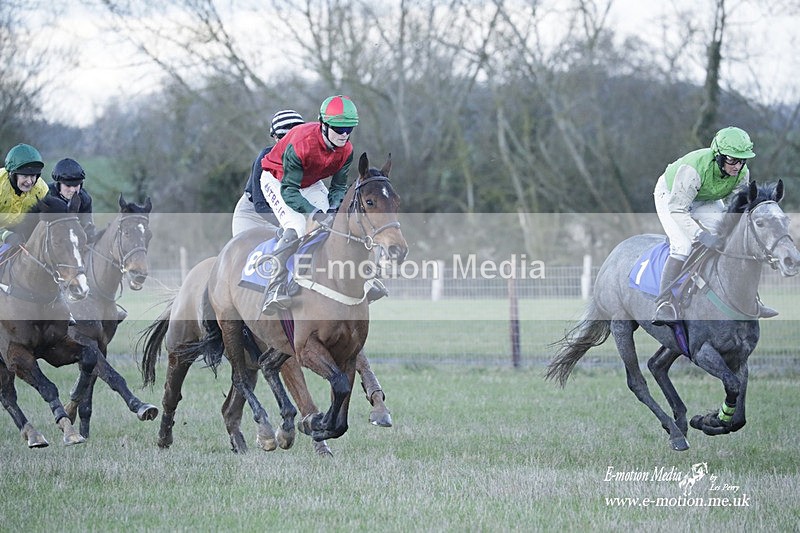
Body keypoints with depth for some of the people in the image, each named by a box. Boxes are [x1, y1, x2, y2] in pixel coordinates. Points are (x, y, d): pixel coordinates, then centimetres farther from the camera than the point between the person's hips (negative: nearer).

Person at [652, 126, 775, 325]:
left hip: (706, 201, 6)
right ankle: (664, 305, -23)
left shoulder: (742, 174, -24)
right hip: (671, 198, -6)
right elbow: (677, 209, -39)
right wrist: (701, 236, -48)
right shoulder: (694, 168, -42)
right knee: (682, 245, -26)